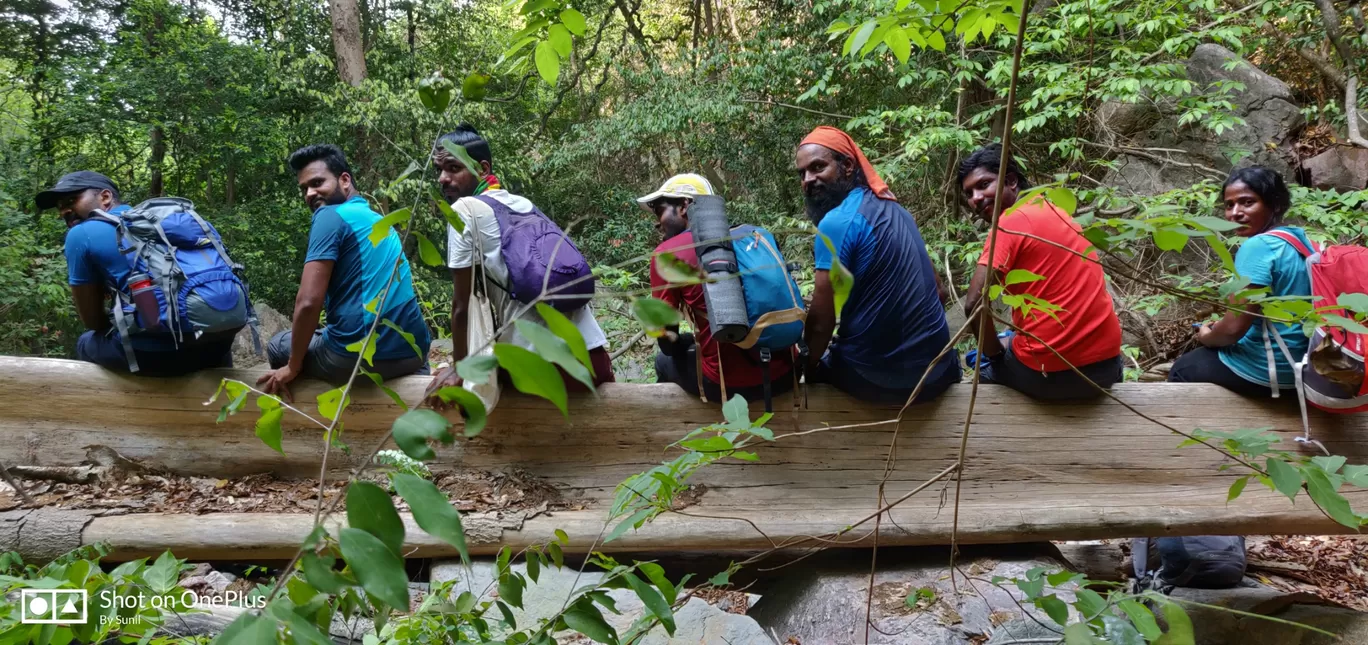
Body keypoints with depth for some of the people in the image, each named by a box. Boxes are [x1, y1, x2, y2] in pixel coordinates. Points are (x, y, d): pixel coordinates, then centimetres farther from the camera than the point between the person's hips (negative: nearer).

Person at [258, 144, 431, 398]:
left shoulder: (330, 215, -6)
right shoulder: (380, 221, 19)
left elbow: (308, 302, -13)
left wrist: (292, 367, -2)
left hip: (359, 355, -7)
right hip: (413, 351, 7)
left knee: (278, 346, 23)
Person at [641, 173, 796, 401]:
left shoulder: (666, 253, -3)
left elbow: (666, 336, 1)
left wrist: (683, 344, 24)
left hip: (729, 384, -5)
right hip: (782, 375, 5)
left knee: (665, 360, 25)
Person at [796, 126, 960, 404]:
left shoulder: (837, 222, -16)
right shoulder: (894, 208, 8)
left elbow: (821, 321, -17)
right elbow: (936, 290, 13)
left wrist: (808, 367, -1)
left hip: (876, 379, -6)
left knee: (818, 366, 23)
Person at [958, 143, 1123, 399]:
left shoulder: (1010, 222, -11)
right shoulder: (1053, 210, 12)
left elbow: (975, 304, -19)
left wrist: (996, 355, -2)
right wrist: (1018, 337, 25)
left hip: (1050, 374, -6)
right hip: (1106, 362, 7)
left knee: (987, 373, 26)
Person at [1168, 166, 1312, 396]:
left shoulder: (1257, 247, -22)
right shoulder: (1301, 239, 4)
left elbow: (1234, 328, -24)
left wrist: (1206, 337, -2)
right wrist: (1218, 328, 13)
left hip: (1266, 370, -8)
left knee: (1181, 370, 18)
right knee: (1204, 354, 31)